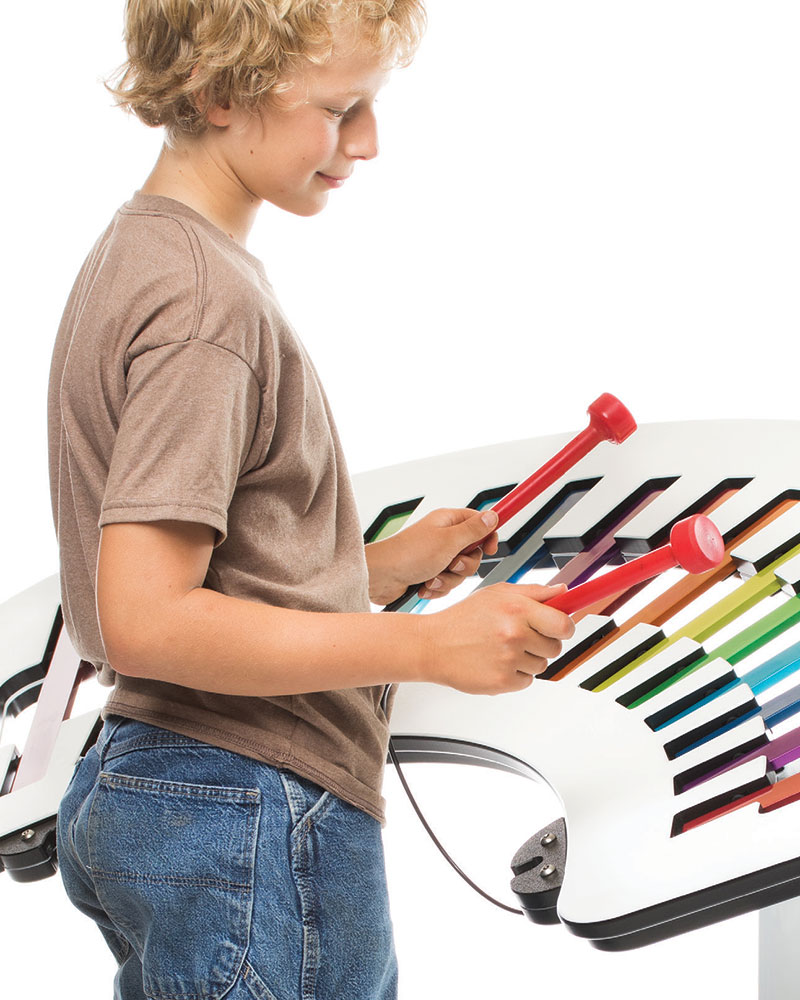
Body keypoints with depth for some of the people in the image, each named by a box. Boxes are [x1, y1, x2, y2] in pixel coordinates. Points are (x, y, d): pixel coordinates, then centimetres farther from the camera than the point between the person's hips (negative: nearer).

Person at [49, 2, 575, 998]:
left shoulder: (135, 253, 12)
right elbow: (146, 622, -25)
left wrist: (377, 567, 9)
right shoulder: (206, 300, -19)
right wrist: (428, 645, -23)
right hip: (254, 837, -10)